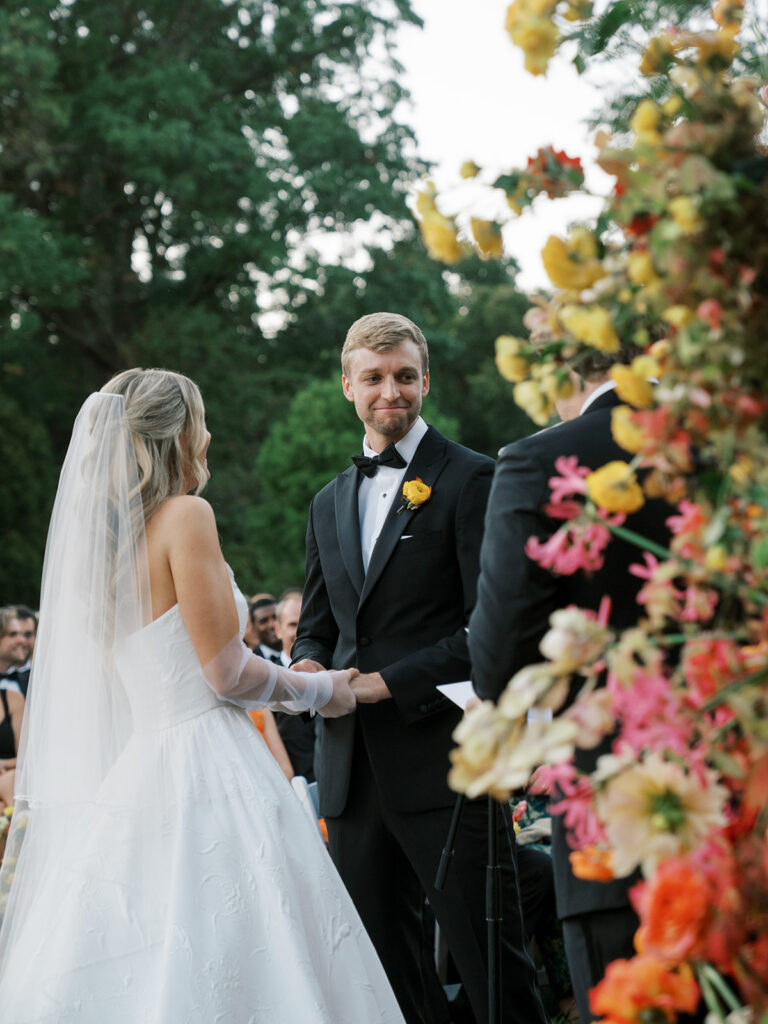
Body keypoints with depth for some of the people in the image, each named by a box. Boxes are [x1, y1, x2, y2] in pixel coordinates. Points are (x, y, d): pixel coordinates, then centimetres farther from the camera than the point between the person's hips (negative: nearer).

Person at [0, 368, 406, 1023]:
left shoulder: (102, 534, 14)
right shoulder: (186, 515, -9)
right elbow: (228, 674, -13)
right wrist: (319, 691, 3)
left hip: (132, 772, 9)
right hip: (206, 775, -9)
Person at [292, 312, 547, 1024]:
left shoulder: (469, 479, -3)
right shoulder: (329, 504, 19)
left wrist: (390, 682, -16)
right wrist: (309, 664, 1)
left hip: (441, 759, -6)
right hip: (352, 770, 7)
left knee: (490, 961, -4)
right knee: (382, 964, 11)